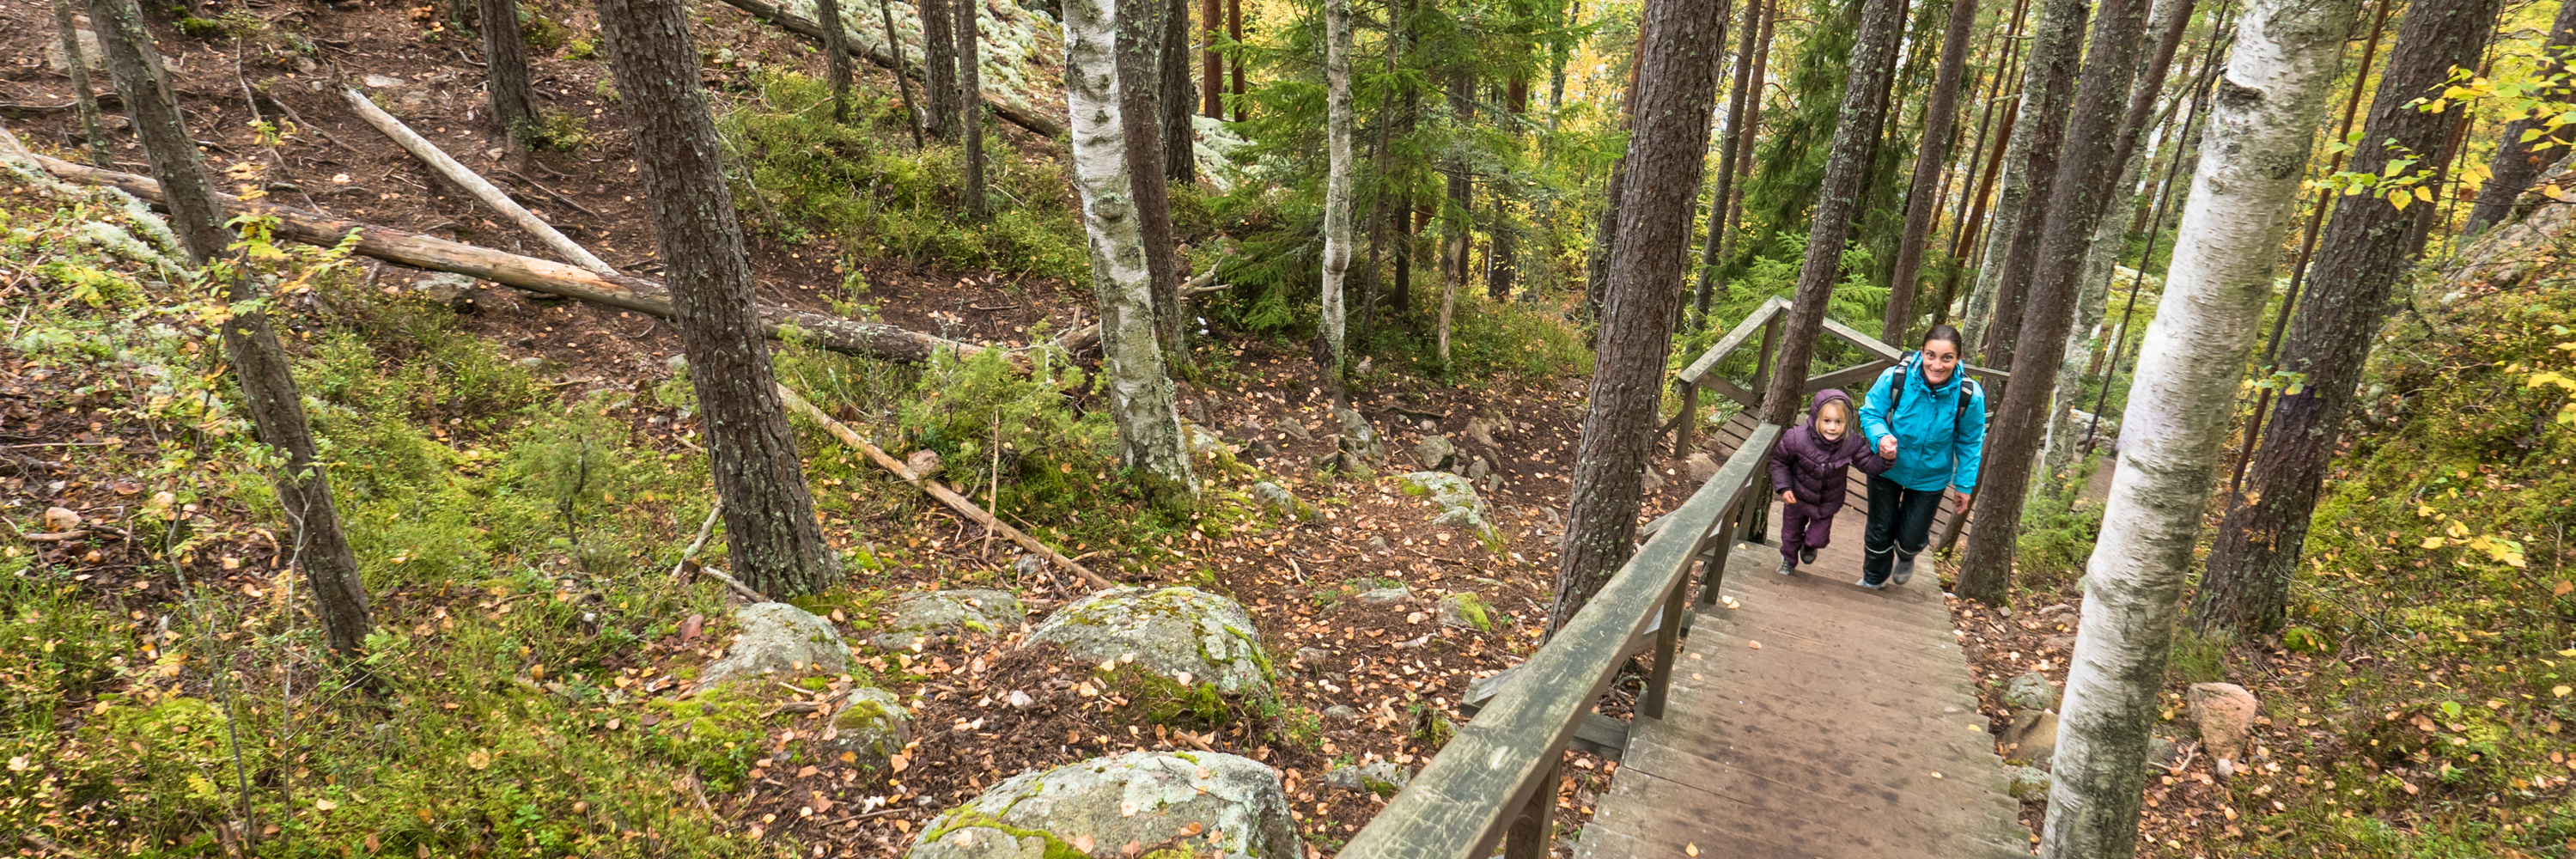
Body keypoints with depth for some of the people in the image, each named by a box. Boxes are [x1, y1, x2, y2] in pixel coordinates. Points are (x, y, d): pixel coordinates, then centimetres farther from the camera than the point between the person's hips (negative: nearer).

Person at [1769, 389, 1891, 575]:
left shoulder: (1852, 443, -25)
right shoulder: (1797, 439, -31)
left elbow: (1869, 464, -18)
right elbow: (1779, 460, -15)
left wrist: (1885, 458, -40)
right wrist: (1784, 488, -20)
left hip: (1827, 503, 1)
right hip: (1797, 498, -1)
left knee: (1819, 538, 15)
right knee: (1791, 534, 19)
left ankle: (1809, 545, 53)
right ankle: (1788, 560, 51)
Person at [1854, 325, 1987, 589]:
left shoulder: (1970, 396, -24)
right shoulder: (1894, 378, -29)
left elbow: (1970, 443, -8)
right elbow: (1870, 413, -13)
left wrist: (1965, 485, -3)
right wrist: (1881, 437, -35)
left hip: (1930, 478, 1)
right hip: (1887, 468, 0)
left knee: (1911, 537, 10)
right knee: (1880, 530, 15)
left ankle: (1905, 556, 51)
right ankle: (1873, 580, 44)